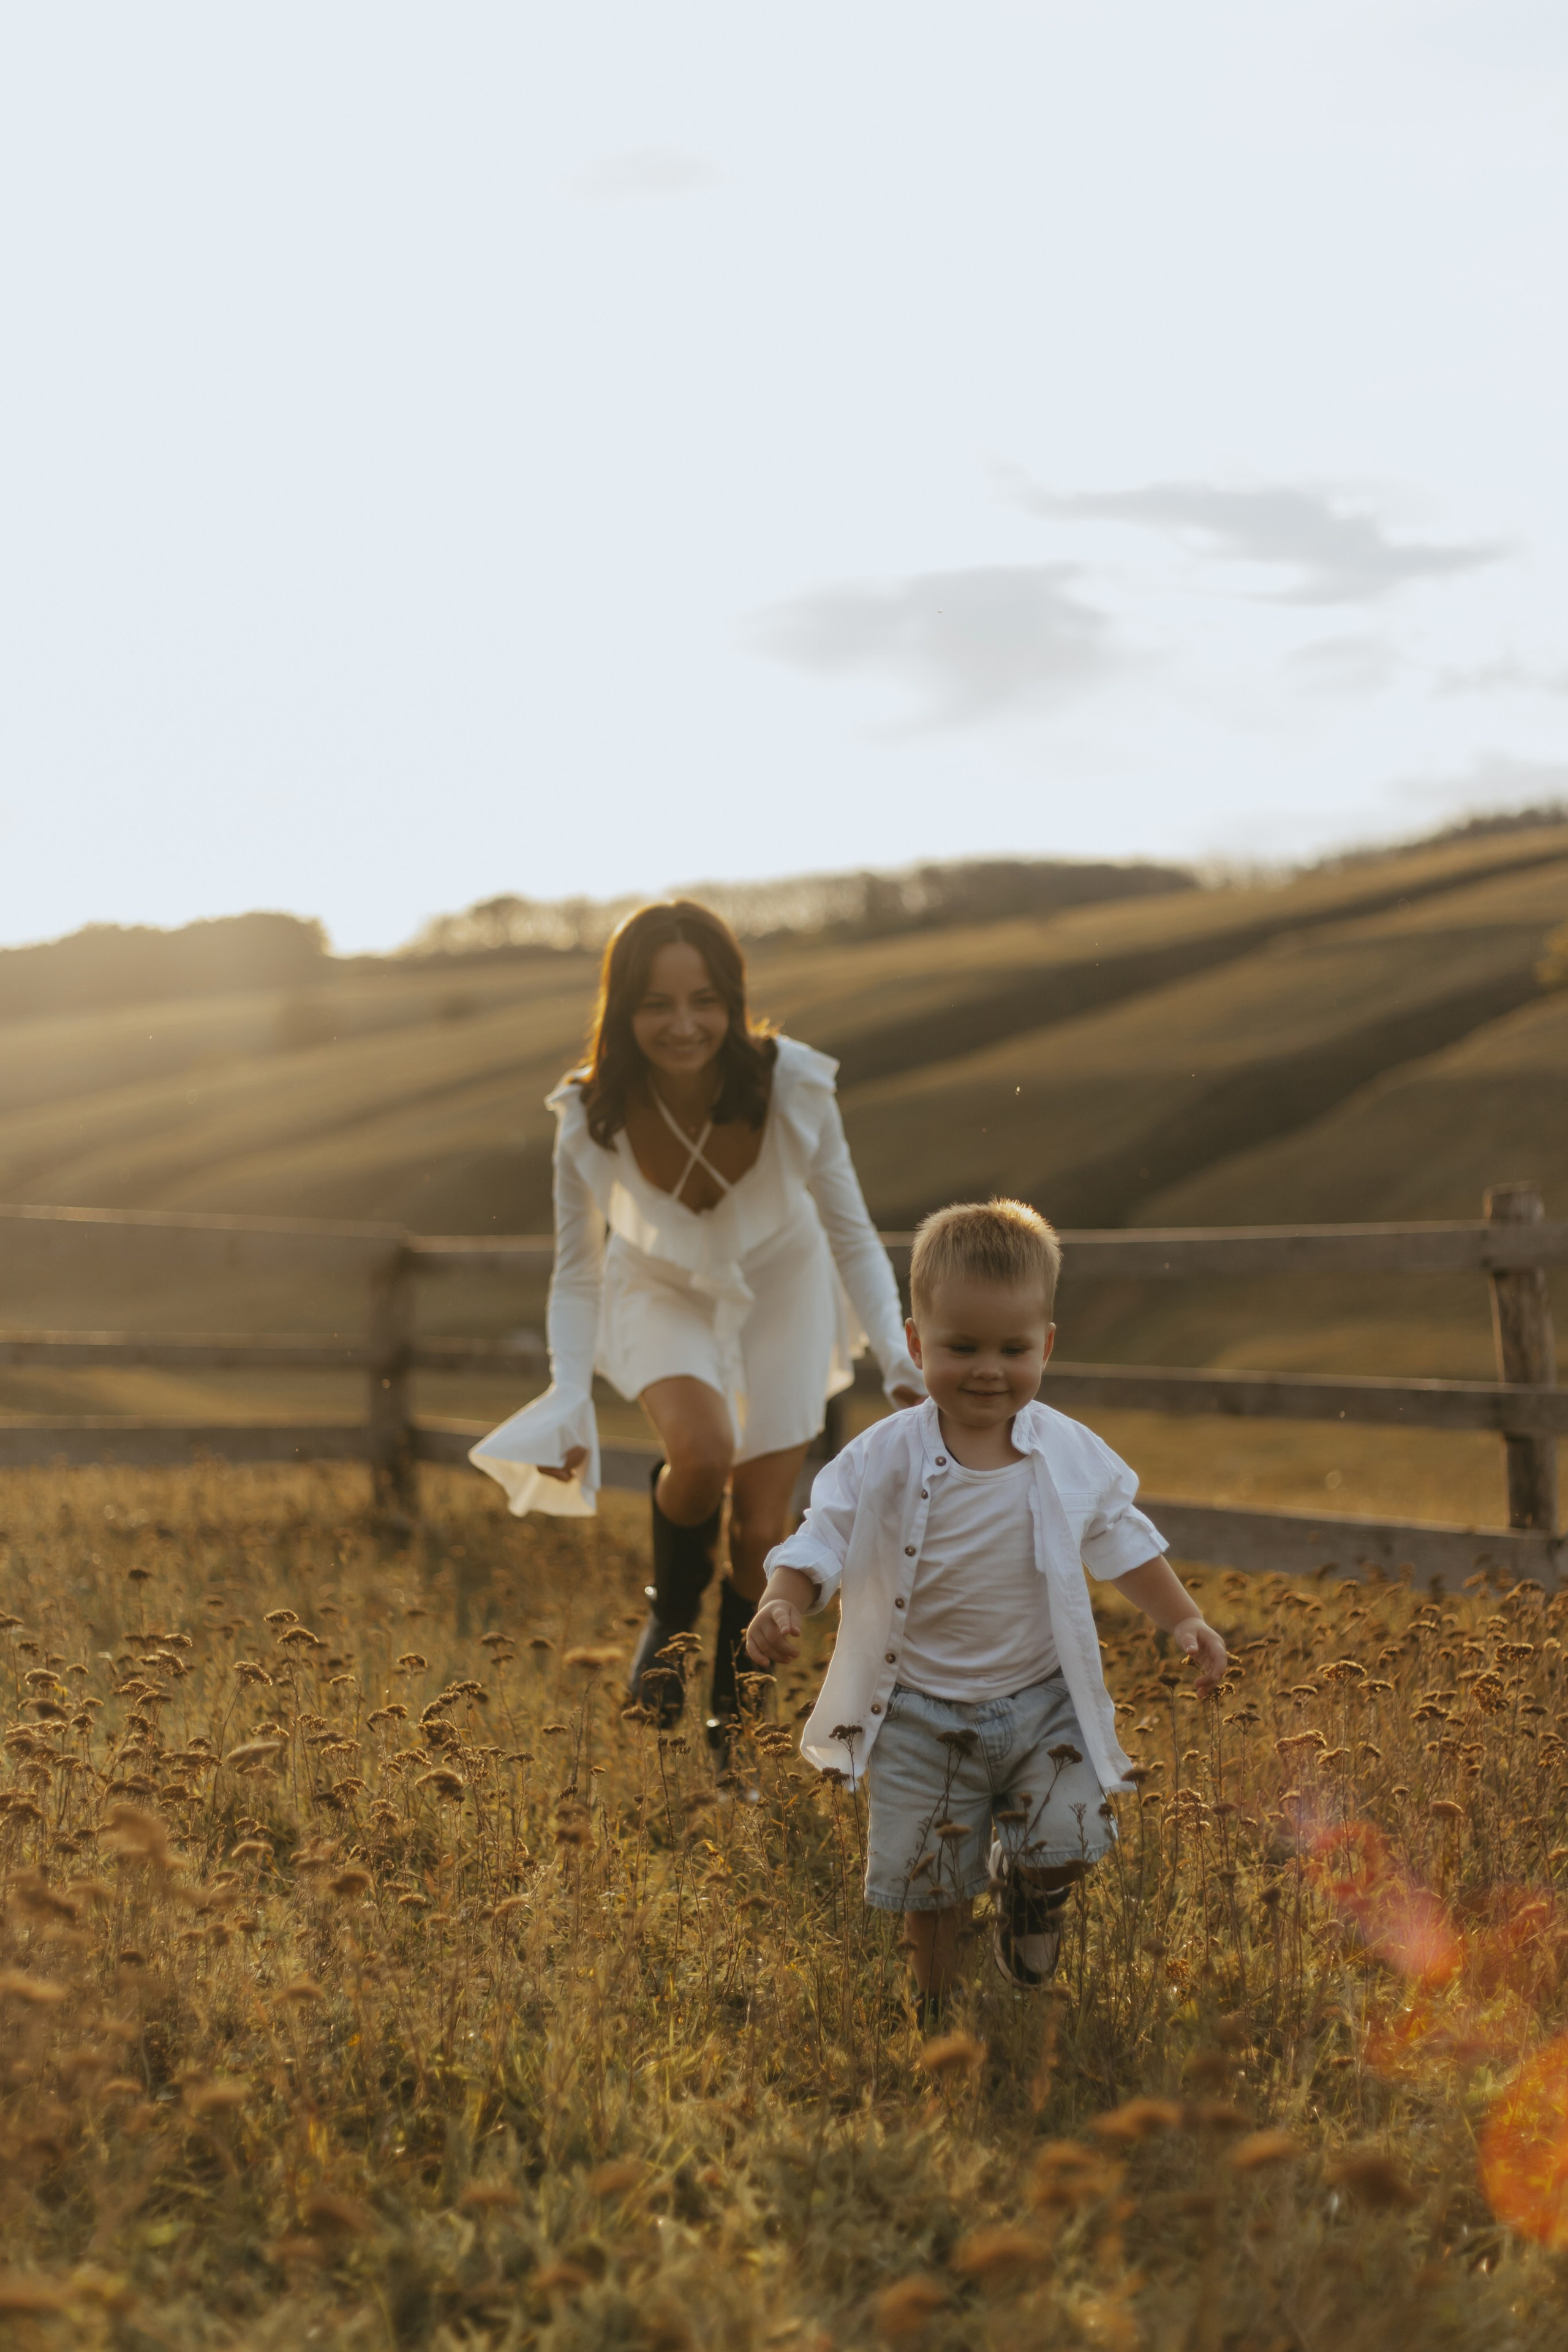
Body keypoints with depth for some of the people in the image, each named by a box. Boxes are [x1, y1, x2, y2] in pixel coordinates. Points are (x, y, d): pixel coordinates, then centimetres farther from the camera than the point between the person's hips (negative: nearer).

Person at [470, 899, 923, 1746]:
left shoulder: (793, 1087, -32)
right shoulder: (590, 1118, -29)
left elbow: (851, 1235, -17)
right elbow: (577, 1272, -14)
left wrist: (899, 1359, -28)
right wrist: (569, 1400, -26)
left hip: (780, 1289, 1)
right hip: (664, 1294, 0)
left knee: (760, 1533, 1)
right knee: (702, 1452, -30)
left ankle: (733, 1716, 28)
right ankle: (670, 1612, 4)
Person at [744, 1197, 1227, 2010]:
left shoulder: (1072, 1455, -5)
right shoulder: (885, 1461, -13)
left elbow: (1122, 1542, 9)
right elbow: (821, 1543, -10)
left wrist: (1183, 1621, 3)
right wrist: (781, 1606, -29)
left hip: (1044, 1702, 1)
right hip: (922, 1716, -1)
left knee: (1065, 1842, -12)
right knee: (928, 1883, 6)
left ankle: (1023, 1889, 26)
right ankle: (938, 2011, 34)